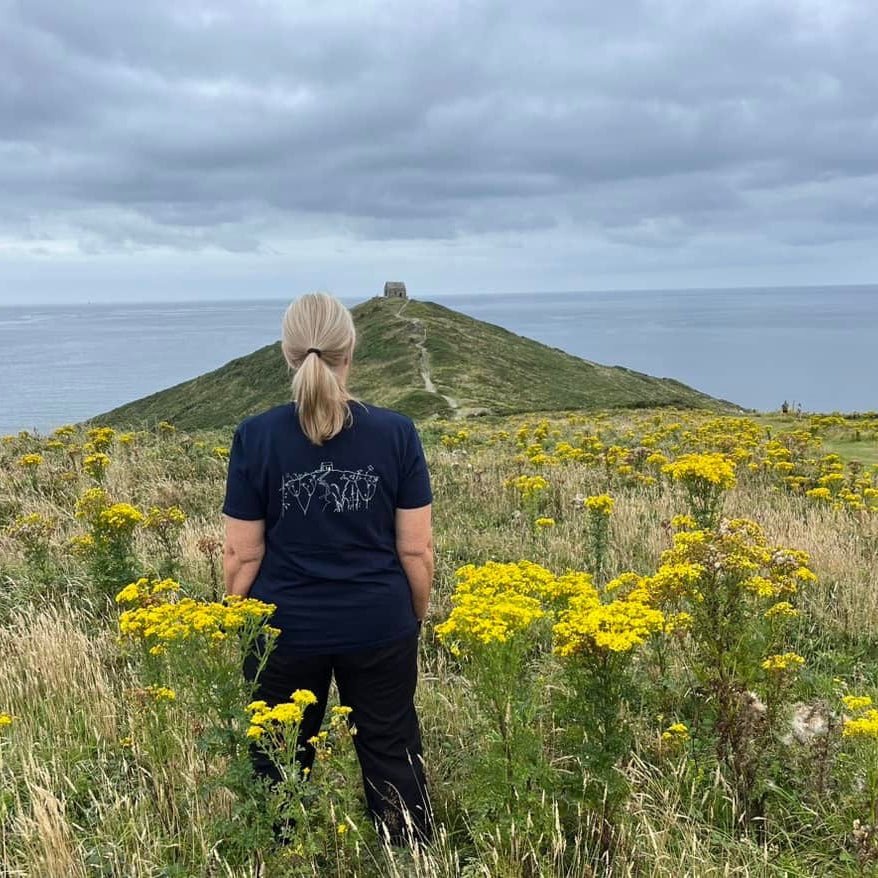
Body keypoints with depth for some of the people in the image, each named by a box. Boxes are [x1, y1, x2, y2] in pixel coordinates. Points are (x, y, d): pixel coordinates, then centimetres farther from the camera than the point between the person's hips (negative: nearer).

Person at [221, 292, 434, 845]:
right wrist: (417, 617, 11)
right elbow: (416, 549, -5)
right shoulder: (397, 433, -9)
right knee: (393, 755, 16)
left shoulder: (256, 437, -11)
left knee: (279, 764, 16)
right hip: (379, 627, 1)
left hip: (285, 630, 0)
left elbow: (242, 556, -6)